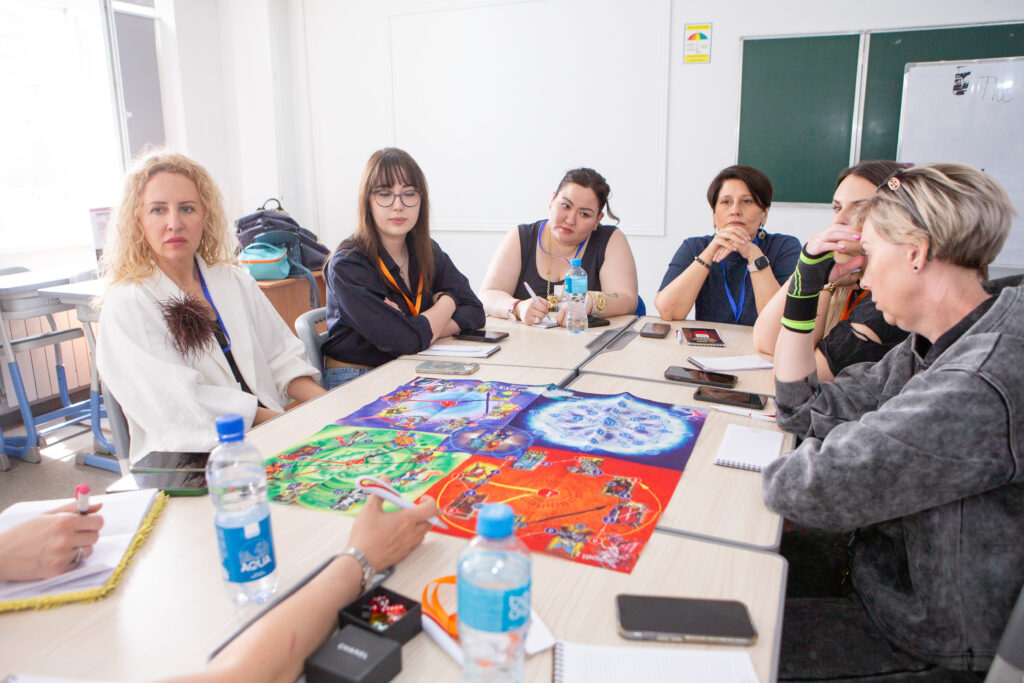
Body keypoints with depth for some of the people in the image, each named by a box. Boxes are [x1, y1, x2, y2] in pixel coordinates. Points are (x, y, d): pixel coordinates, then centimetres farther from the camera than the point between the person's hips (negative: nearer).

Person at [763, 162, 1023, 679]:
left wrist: (778, 472, -10)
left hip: (928, 639, -8)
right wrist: (804, 291, 1)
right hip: (888, 555, 8)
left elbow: (805, 489, -35)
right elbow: (804, 410, 8)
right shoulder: (934, 348, 0)